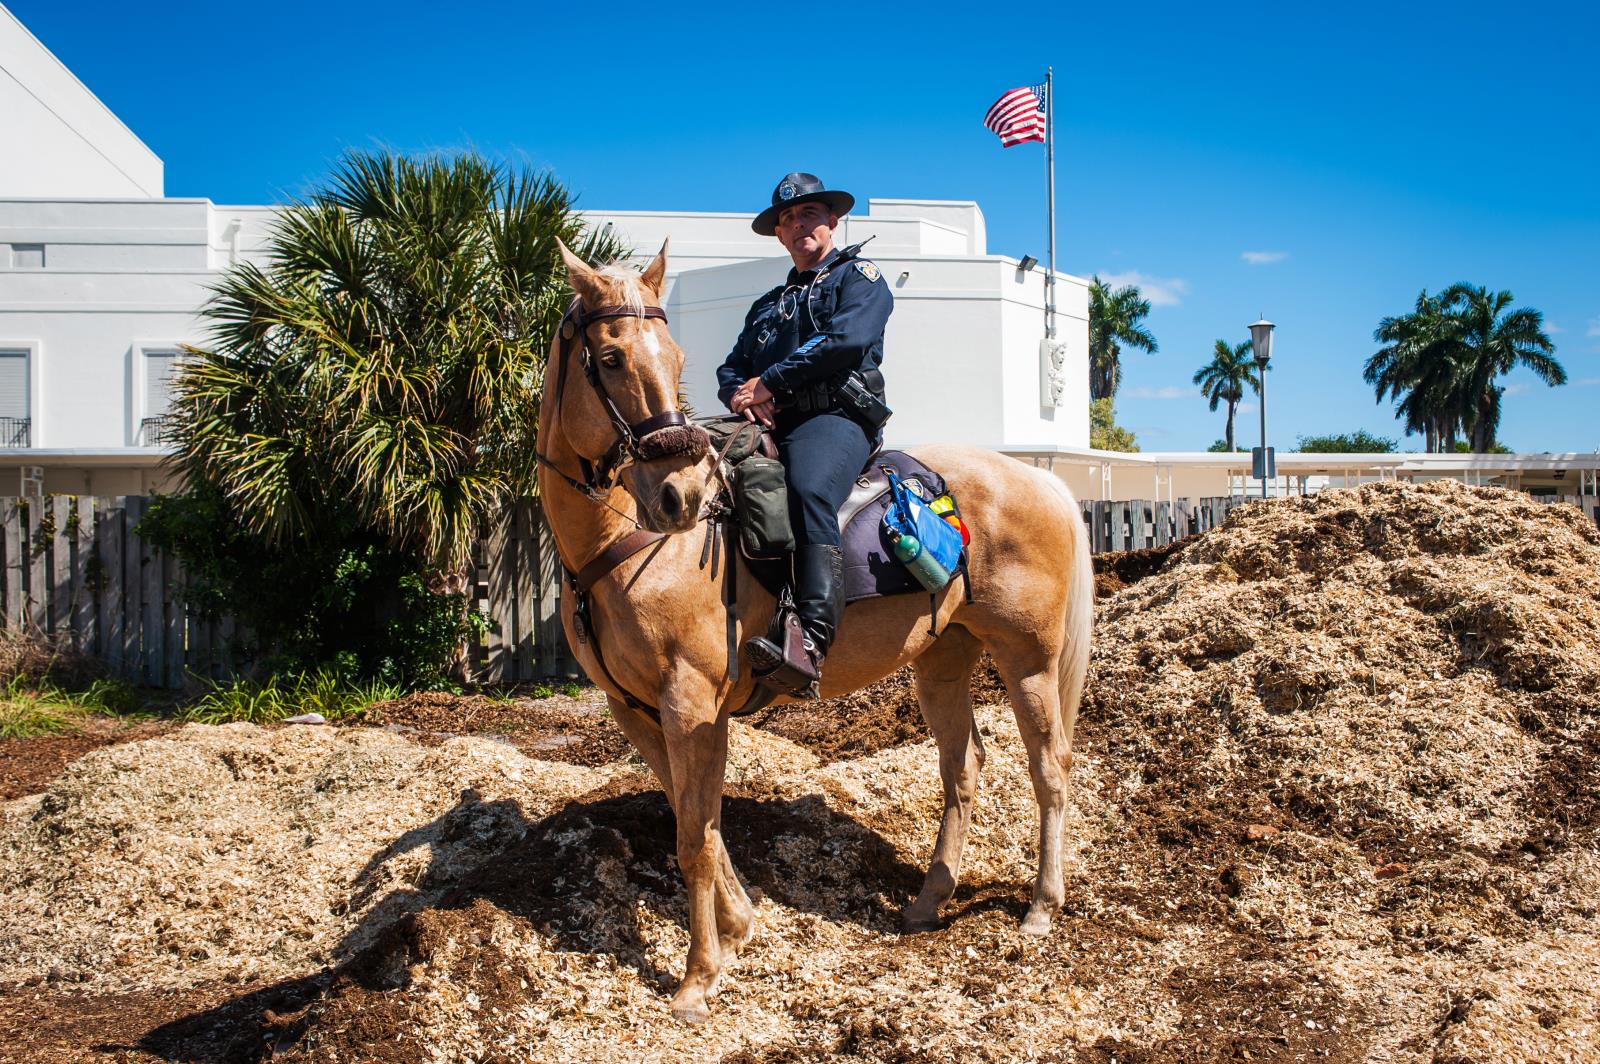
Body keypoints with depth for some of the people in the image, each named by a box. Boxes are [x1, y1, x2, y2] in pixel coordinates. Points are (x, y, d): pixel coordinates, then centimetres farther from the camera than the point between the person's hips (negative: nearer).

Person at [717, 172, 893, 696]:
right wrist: (741, 394, -1)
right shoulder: (768, 305, 34)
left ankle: (811, 641, -52)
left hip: (837, 417, -6)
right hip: (769, 426, 7)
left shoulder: (858, 276, 15)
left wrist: (768, 382, -6)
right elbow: (730, 369, 26)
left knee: (808, 491, -38)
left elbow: (845, 339, -6)